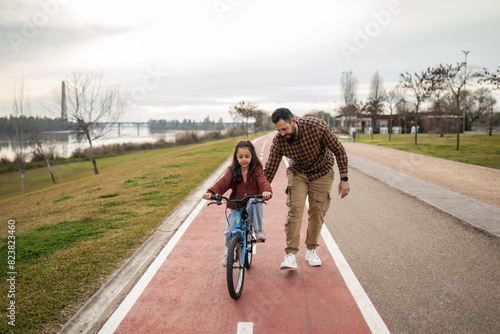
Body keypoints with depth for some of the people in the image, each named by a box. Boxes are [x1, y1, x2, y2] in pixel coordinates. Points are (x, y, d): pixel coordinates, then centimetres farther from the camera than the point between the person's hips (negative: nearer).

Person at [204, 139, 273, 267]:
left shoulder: (256, 170, -3)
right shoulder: (233, 171, -1)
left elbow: (263, 182, -21)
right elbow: (223, 182, -16)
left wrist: (267, 191, -46)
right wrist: (211, 192, -37)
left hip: (253, 206, -1)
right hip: (236, 207, 2)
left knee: (254, 202, -35)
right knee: (230, 231, -12)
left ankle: (258, 230, -15)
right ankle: (228, 251, 21)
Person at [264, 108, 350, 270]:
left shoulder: (317, 126, -31)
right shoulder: (279, 141, -24)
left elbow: (339, 151, -19)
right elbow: (270, 170, -14)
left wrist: (344, 179, -18)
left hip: (322, 172, 0)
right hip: (297, 173, 1)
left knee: (317, 211, -1)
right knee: (295, 209, -16)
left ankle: (311, 250, 17)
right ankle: (291, 254, -14)